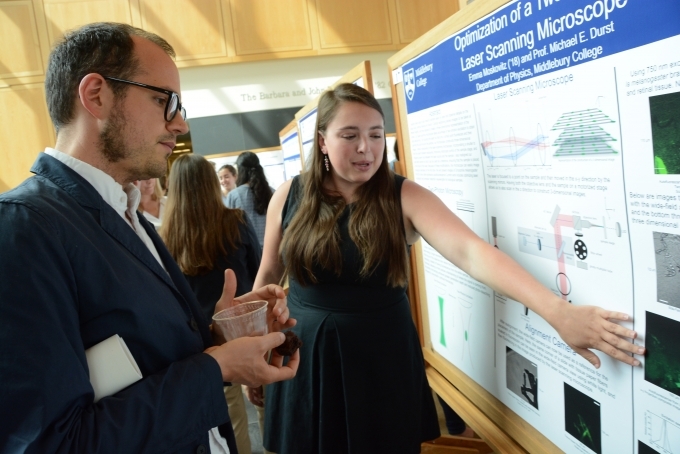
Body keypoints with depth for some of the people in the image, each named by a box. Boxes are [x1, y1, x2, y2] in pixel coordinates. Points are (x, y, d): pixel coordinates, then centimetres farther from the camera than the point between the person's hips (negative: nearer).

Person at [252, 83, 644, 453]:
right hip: (305, 359, 2)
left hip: (384, 361, -1)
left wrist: (558, 311, -38)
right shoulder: (289, 198, -5)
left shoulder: (404, 198, -12)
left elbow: (470, 251, -26)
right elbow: (269, 276, 6)